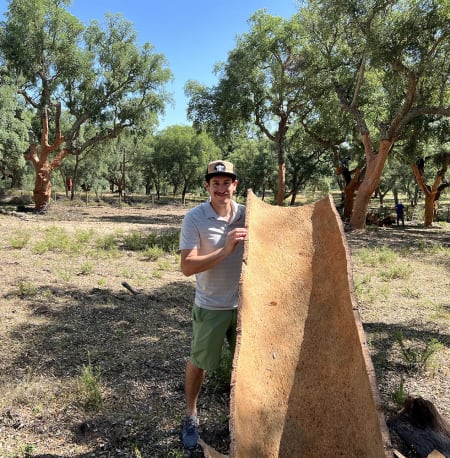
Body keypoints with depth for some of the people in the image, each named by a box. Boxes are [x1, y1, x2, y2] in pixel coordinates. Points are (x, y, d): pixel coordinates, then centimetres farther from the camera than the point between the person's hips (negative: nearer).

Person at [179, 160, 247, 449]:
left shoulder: (247, 215, -5)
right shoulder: (195, 219, -15)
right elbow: (187, 267, -21)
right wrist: (225, 250, -31)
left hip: (244, 303, 3)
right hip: (211, 307, -3)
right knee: (199, 363, 13)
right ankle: (191, 416, 36)